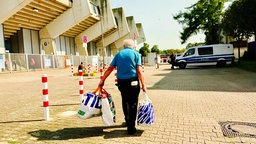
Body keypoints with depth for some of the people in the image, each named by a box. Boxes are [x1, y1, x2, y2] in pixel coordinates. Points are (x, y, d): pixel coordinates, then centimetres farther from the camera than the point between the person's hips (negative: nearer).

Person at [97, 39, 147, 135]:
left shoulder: (119, 54, 10)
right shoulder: (136, 54, 1)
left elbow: (110, 68, 5)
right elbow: (139, 71, -9)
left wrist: (102, 80, 10)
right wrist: (143, 84, -7)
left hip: (121, 82, 4)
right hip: (133, 81, -3)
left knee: (125, 102, 20)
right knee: (133, 104, 4)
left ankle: (127, 121, 37)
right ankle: (131, 127, 7)